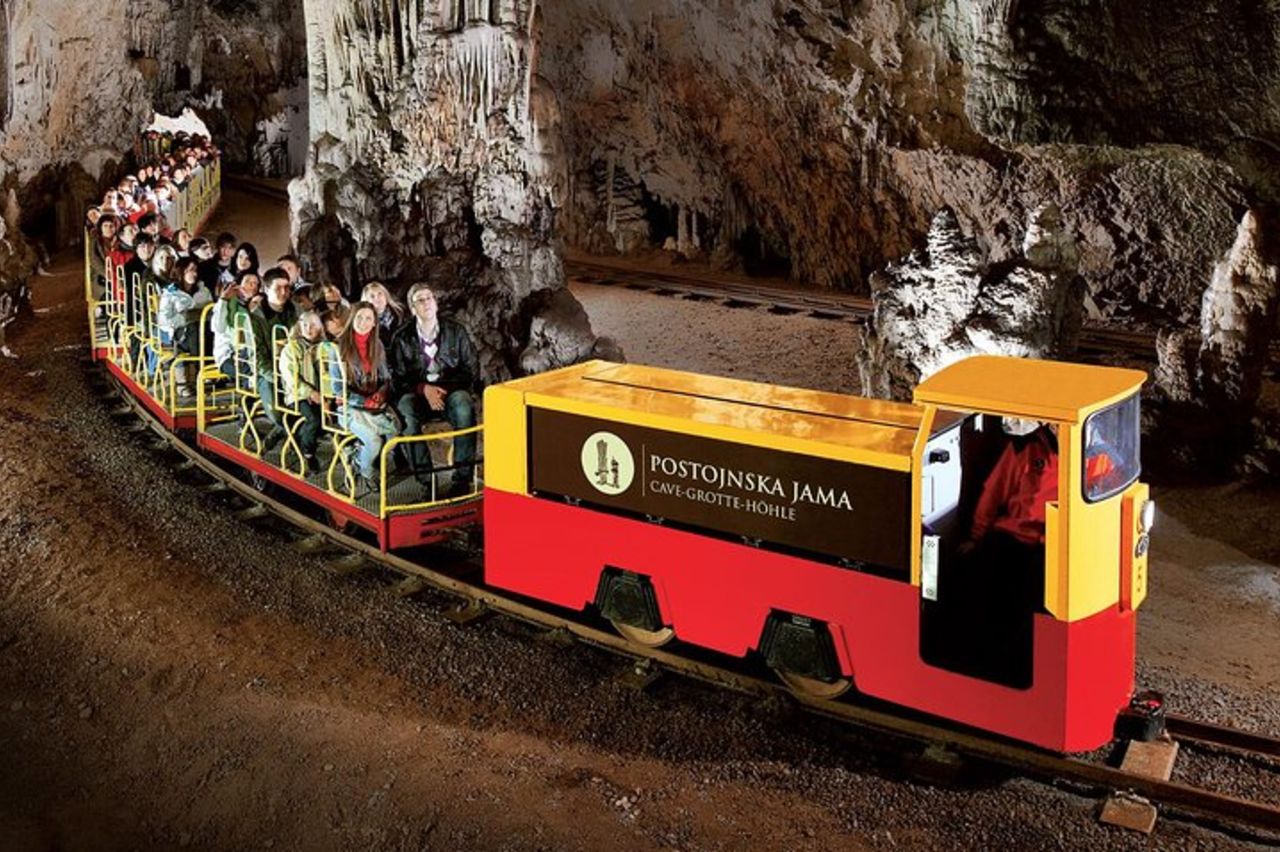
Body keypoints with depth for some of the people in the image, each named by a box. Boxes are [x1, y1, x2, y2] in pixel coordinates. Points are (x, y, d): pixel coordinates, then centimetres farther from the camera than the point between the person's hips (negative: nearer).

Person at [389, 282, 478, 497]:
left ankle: (462, 478, -32)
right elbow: (399, 378, 4)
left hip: (451, 391, 0)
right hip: (417, 393, 0)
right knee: (406, 409, -35)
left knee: (464, 408, -35)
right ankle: (425, 478, -33)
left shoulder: (456, 332, 6)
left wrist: (444, 389, -11)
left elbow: (469, 371, 6)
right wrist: (424, 389, -15)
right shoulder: (402, 338, 5)